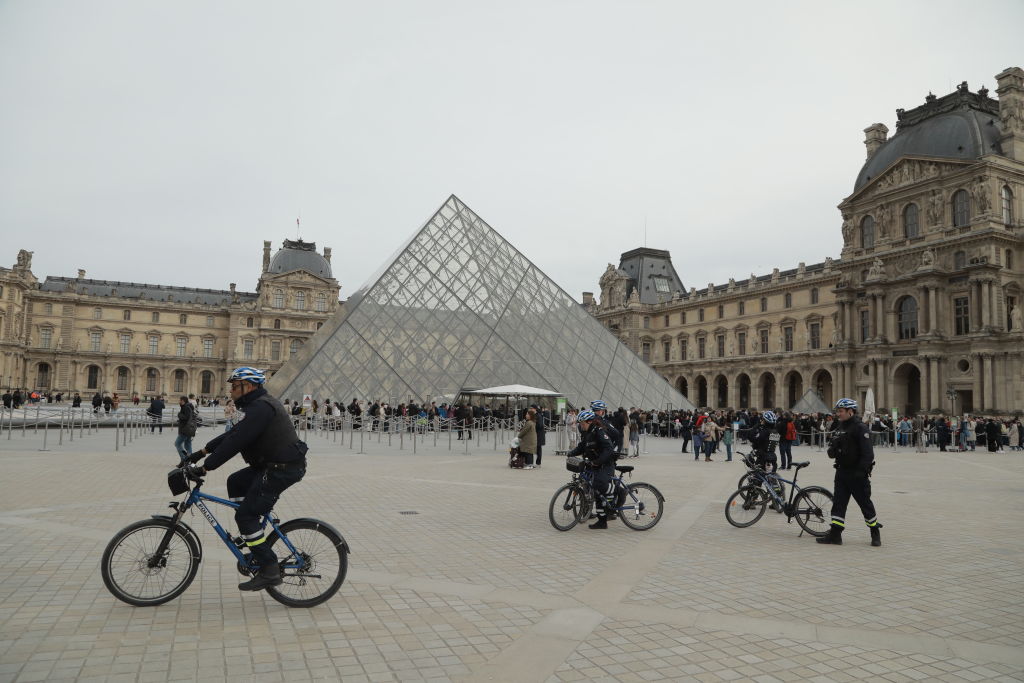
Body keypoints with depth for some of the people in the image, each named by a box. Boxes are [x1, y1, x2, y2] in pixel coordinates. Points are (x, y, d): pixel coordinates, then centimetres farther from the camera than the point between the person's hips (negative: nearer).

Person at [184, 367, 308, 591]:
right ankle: (252, 535, 23)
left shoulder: (260, 407, -17)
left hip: (283, 468, -11)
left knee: (246, 515, -7)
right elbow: (232, 434, 21)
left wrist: (204, 468, -18)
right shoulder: (257, 405, 18)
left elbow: (235, 442, -22)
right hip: (273, 464, 11)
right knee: (235, 482, 20)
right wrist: (202, 451, 17)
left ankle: (269, 571, -3)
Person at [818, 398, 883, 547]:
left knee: (865, 503, 5)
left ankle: (875, 534, 22)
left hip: (857, 474, -7)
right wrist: (832, 450, -4)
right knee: (838, 503, 4)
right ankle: (835, 534, 6)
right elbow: (832, 452, 19)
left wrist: (861, 471, -24)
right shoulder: (840, 427, 13)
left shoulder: (861, 428, -13)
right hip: (842, 472, 7)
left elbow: (868, 453, -18)